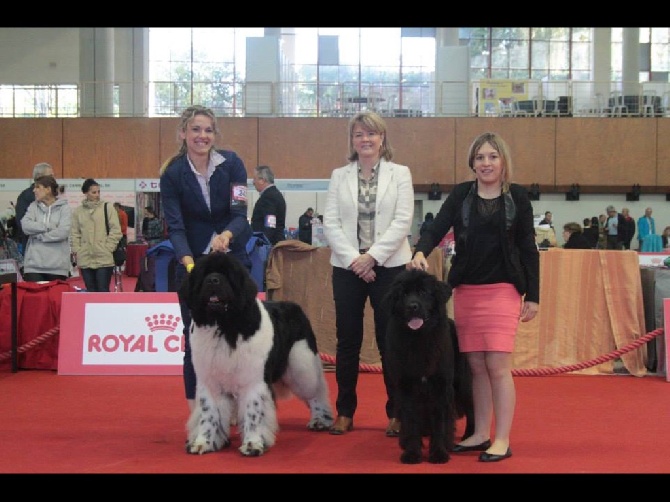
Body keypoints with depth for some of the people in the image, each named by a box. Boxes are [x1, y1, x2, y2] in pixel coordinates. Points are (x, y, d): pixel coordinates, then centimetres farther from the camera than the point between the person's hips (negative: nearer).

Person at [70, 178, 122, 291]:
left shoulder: (108, 208, 1)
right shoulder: (78, 211, 8)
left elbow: (116, 231, -1)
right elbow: (74, 233, 11)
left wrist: (108, 248, -7)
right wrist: (76, 250, 1)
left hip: (104, 259, -3)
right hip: (85, 259, 3)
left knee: (103, 291, -3)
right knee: (91, 292, 9)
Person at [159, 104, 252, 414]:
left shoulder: (231, 163, -6)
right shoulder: (172, 173, -7)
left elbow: (240, 213, -12)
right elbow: (175, 225, -14)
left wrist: (227, 235, -35)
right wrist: (187, 260, -32)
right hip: (192, 261, -1)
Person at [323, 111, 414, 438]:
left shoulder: (400, 174, 4)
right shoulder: (339, 176, 9)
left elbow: (403, 221, -5)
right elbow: (330, 222, 1)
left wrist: (372, 256, -13)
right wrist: (354, 259, -11)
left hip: (389, 266, -2)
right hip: (347, 267, 2)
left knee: (390, 340, 0)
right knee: (347, 340, 5)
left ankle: (396, 412, 9)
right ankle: (345, 412, 15)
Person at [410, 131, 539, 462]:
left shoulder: (517, 196, 1)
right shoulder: (461, 194, 6)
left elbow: (528, 248, 3)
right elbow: (436, 229, -1)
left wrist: (533, 296, 0)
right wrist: (420, 251, -23)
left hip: (503, 290, -3)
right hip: (466, 290, 3)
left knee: (498, 365, -8)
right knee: (476, 366, 8)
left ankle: (502, 440, 0)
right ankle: (481, 435, 18)